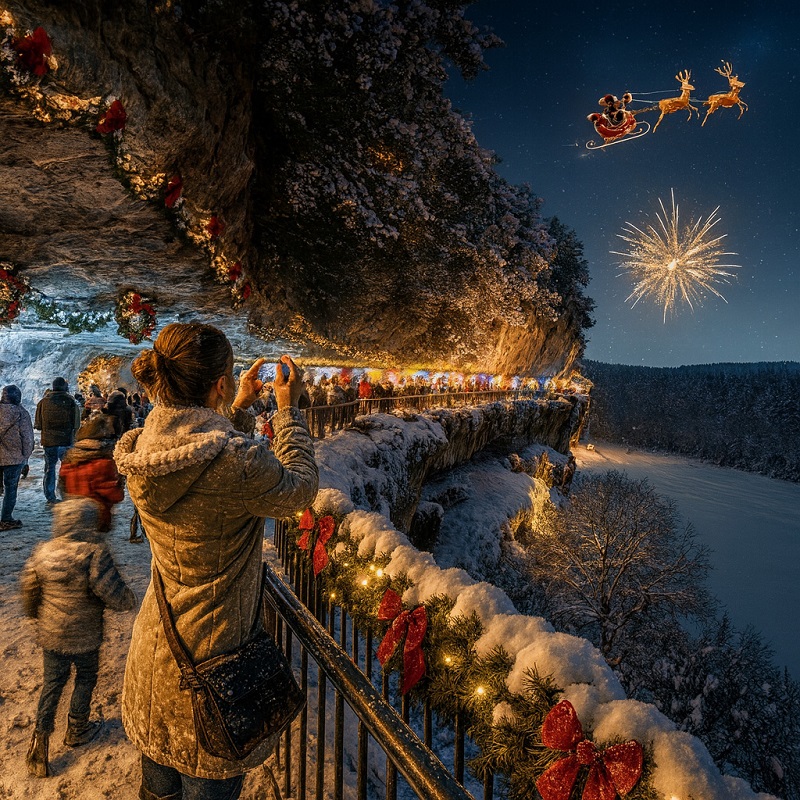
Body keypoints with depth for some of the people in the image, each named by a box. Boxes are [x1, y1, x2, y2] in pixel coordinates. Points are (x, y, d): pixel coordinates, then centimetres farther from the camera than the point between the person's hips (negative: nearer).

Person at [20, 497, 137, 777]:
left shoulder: (42, 552, -9)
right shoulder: (94, 554, -27)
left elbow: (29, 591, 5)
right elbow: (115, 595, -28)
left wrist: (36, 615, 23)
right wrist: (130, 600, -6)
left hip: (50, 635, 4)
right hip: (85, 638, -4)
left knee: (52, 683, 22)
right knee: (85, 679, 20)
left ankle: (41, 736, 18)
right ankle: (77, 730, 36)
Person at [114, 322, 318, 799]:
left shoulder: (143, 446, -10)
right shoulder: (235, 459, -34)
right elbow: (300, 488, -14)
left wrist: (237, 409, 10)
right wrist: (289, 409, -6)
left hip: (156, 641, 7)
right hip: (209, 654, -7)